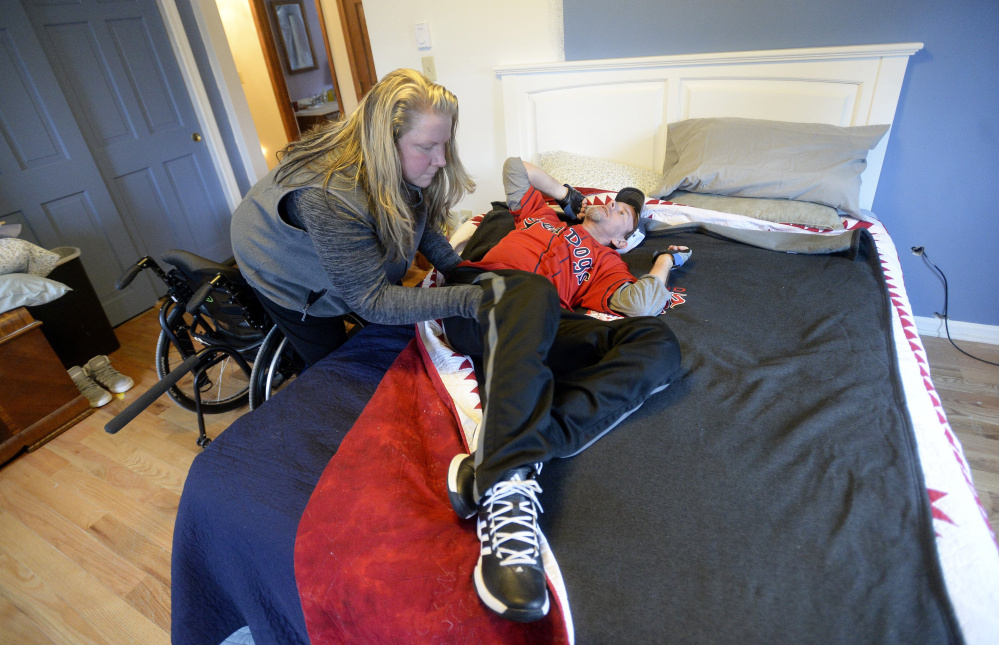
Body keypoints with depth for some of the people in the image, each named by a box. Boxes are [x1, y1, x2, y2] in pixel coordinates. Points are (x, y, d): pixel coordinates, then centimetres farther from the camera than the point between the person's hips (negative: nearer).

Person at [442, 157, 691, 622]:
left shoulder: (606, 262, 30)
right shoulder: (541, 215, 37)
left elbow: (639, 303, 9)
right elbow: (515, 167, 46)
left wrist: (664, 262, 25)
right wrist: (567, 194, 44)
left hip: (538, 326, 1)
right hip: (477, 292, 0)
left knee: (658, 344, -25)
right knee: (533, 288, -39)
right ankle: (508, 483, -55)